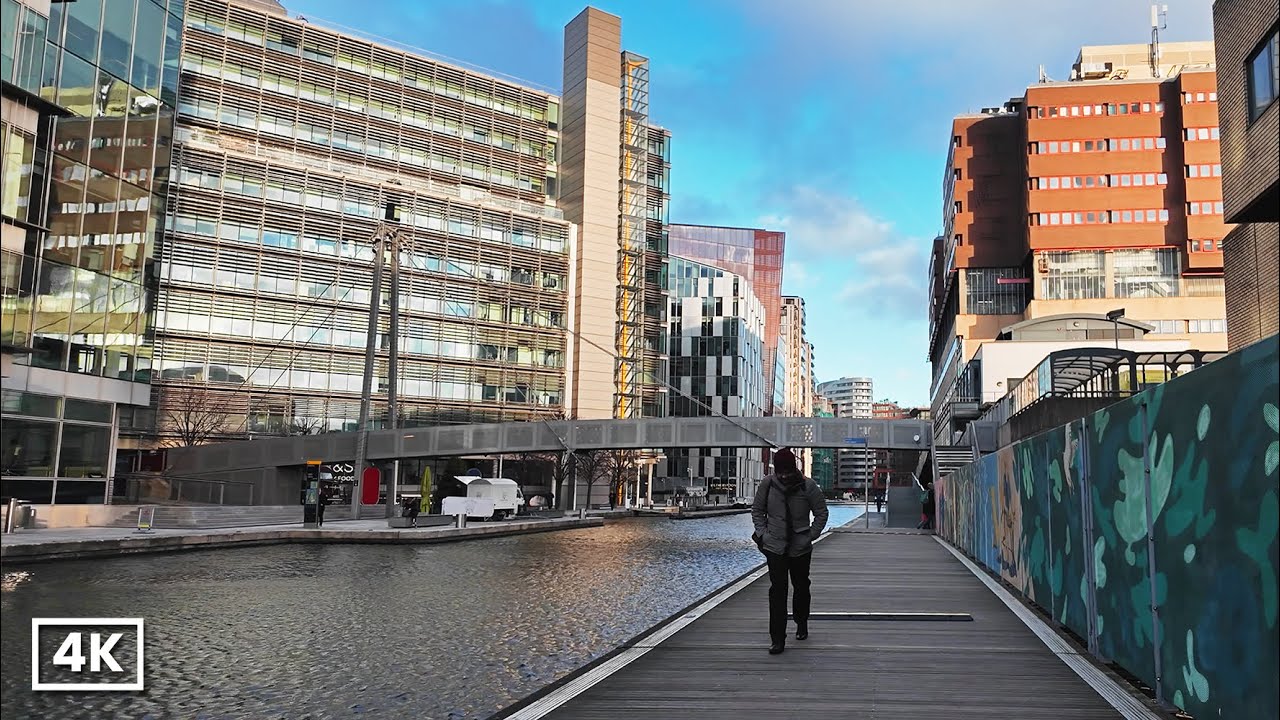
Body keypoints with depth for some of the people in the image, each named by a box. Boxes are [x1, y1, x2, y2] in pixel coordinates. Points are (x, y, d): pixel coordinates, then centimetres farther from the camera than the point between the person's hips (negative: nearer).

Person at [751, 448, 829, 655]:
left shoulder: (808, 486, -11)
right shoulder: (767, 484, -7)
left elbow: (821, 513, 1)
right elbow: (757, 510, 7)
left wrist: (811, 535, -4)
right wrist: (762, 533, -1)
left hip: (801, 548, 0)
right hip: (774, 547, 0)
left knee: (801, 587, 16)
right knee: (777, 590, -7)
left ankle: (801, 624, 42)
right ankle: (777, 639, -4)